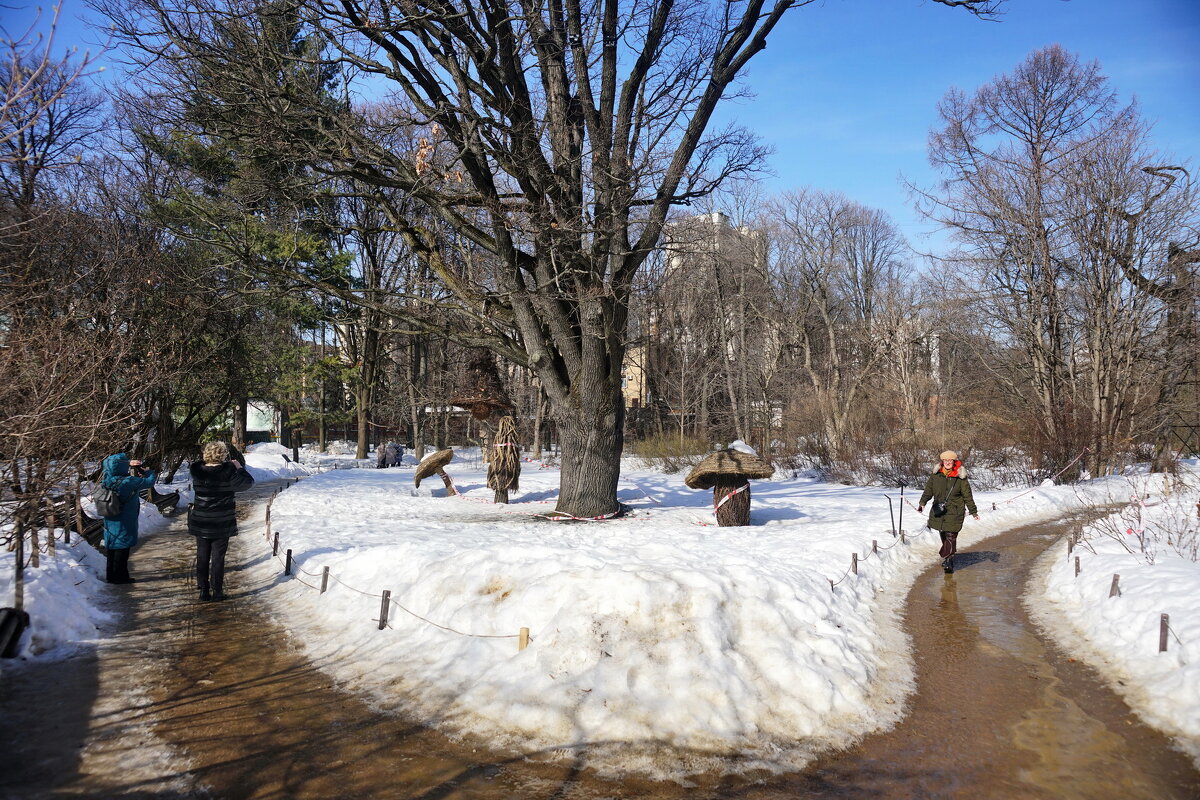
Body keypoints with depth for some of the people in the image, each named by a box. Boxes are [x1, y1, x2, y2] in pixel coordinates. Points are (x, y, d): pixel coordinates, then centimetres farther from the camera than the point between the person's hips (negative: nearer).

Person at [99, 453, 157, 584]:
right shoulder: (130, 481, -26)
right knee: (122, 548, 4)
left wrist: (129, 462, 3)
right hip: (124, 523, -7)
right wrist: (147, 472, 4)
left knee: (110, 546, 16)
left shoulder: (107, 478, -7)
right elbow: (150, 482, -16)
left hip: (110, 521, 7)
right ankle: (119, 576, 11)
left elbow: (107, 462, 11)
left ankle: (109, 575, 26)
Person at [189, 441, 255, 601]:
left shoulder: (197, 471, -5)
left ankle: (203, 591, 17)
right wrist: (239, 468, 9)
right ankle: (217, 591, 9)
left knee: (202, 556, 12)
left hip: (200, 522, 3)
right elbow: (248, 482, -6)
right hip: (221, 523, -3)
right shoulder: (228, 472, -17)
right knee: (218, 557, 5)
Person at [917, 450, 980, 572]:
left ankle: (947, 559, -10)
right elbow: (928, 490, 7)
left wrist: (973, 511, 7)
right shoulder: (935, 476, 4)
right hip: (939, 511, 3)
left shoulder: (960, 477, -2)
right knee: (943, 535, 7)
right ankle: (950, 560, 19)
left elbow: (968, 496, 4)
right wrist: (922, 503, -7)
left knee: (951, 535, -10)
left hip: (955, 512, -3)